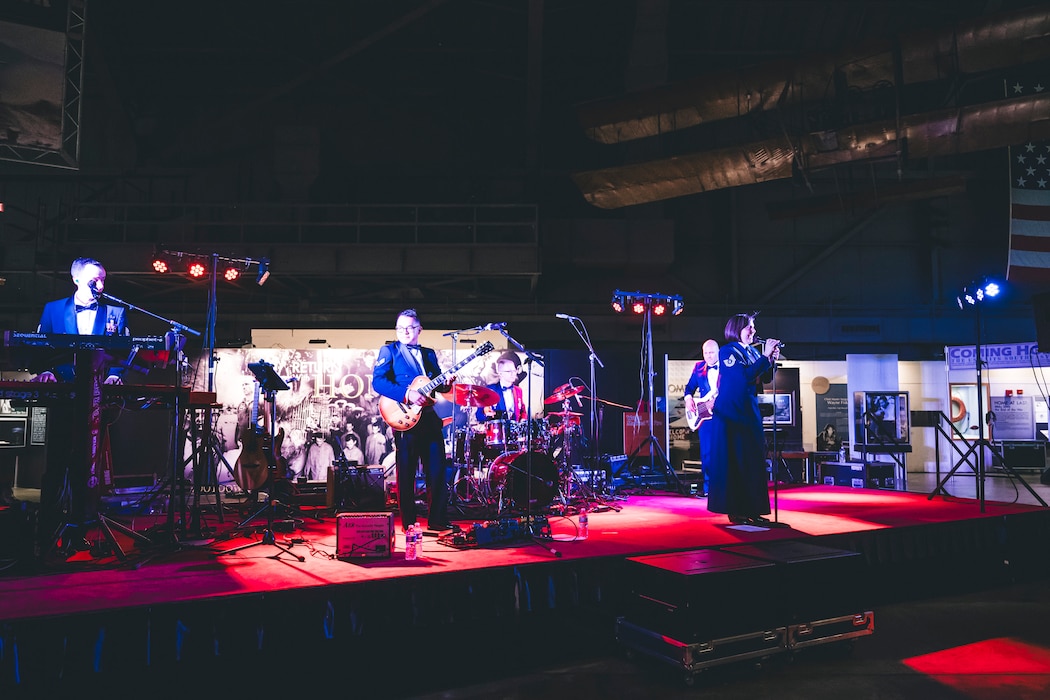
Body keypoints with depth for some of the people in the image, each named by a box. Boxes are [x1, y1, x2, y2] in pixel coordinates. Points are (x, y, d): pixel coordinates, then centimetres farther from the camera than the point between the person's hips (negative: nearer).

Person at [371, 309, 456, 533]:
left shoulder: (429, 354, 19)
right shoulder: (388, 351, 4)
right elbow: (377, 381, -10)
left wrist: (446, 382, -6)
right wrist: (407, 394, -20)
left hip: (430, 417, 5)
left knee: (438, 470, 4)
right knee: (406, 473, 0)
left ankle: (437, 520, 14)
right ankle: (409, 523, 10)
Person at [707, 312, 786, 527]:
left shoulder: (753, 352, 14)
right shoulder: (727, 351, -8)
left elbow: (765, 377, 10)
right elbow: (745, 375, -21)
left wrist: (772, 360, -5)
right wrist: (765, 356, -19)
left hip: (750, 412, 8)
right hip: (730, 412, -8)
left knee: (754, 460, 6)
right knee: (733, 461, -5)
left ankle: (752, 509, 12)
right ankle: (735, 511, -1)